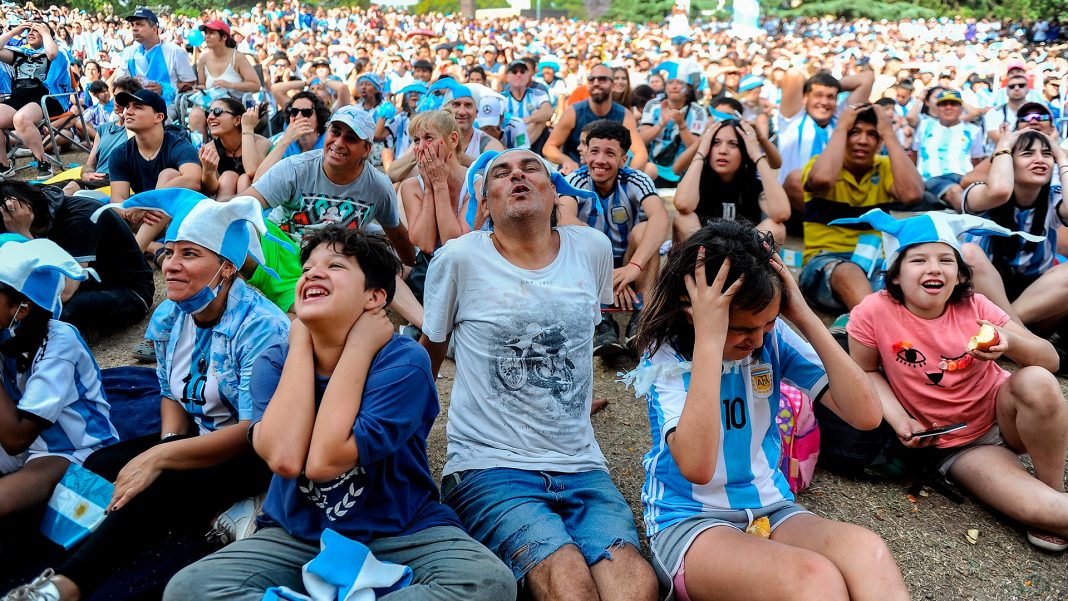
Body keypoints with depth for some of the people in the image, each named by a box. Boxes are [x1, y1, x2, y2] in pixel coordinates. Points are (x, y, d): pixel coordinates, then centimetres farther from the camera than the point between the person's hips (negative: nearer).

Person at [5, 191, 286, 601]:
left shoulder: (259, 326, -24)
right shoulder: (168, 317, 0)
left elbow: (256, 430, -27)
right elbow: (172, 395, 13)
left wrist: (161, 457, -29)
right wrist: (169, 444, -9)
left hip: (255, 455, -8)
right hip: (201, 437, 8)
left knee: (164, 485, -31)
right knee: (100, 466, -10)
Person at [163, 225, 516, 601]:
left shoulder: (403, 361, -16)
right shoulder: (275, 363, -3)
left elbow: (324, 460, -25)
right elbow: (284, 458, -23)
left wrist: (358, 348, -21)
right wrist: (300, 344, -15)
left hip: (401, 531, -2)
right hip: (297, 535, 3)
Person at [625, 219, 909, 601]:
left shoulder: (775, 338, -2)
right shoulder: (667, 358, -14)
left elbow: (866, 415, -10)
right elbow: (697, 467, -32)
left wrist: (806, 318, -16)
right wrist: (709, 340, -33)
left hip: (772, 511, 4)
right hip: (689, 522, -4)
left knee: (868, 553, -30)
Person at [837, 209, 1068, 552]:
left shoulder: (974, 307, -11)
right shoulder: (873, 314, -19)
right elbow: (866, 372, -3)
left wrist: (1011, 343, -31)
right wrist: (900, 419, -17)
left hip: (1003, 415, 4)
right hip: (951, 445, -3)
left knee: (1037, 382, -31)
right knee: (1039, 512, -29)